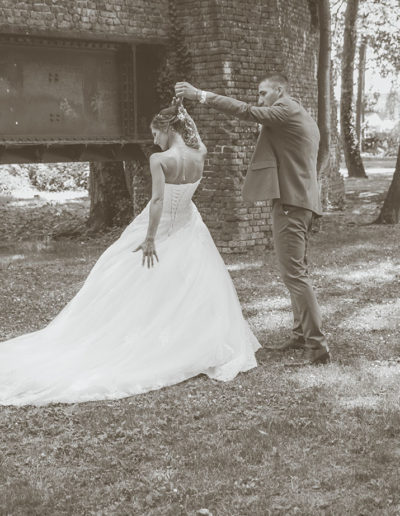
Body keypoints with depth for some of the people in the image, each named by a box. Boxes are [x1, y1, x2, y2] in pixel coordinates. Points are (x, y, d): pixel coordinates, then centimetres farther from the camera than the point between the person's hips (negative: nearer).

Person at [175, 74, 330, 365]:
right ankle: (302, 335, 26)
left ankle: (318, 347, -11)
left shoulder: (287, 110, -9)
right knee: (297, 271, 17)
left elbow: (245, 112, -18)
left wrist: (201, 95, -17)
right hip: (303, 202, 11)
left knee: (294, 273, -11)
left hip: (290, 202, -11)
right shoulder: (304, 119, 22)